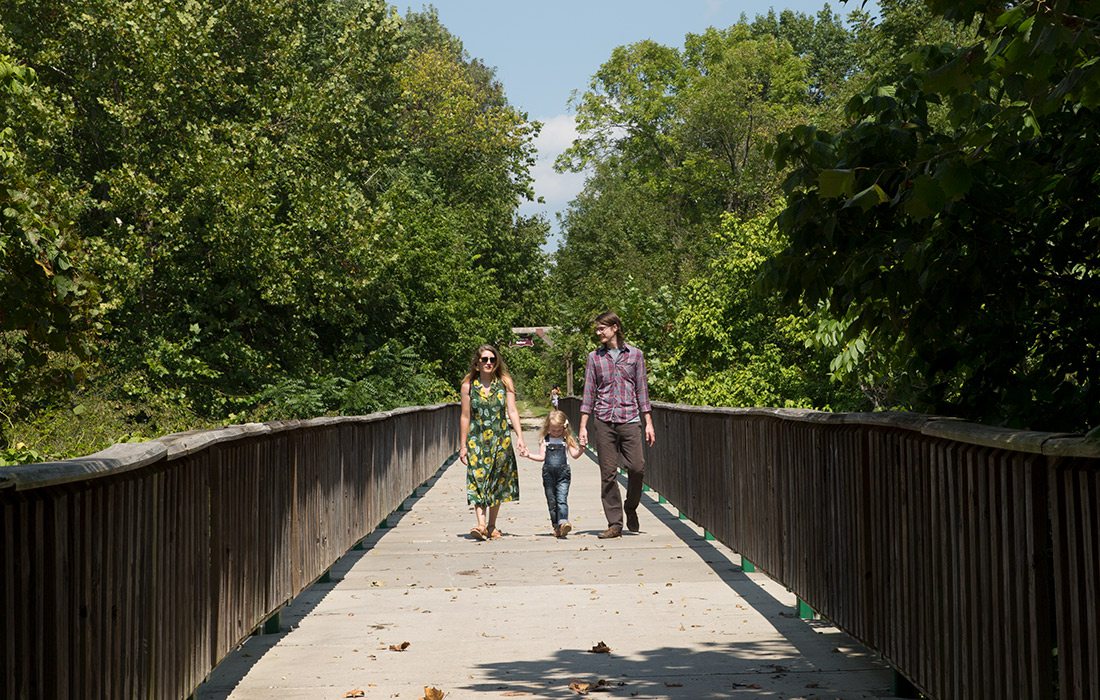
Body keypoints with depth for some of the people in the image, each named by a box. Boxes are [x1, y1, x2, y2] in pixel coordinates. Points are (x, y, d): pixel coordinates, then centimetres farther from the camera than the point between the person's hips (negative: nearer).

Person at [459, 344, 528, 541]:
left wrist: (519, 437, -12)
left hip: (500, 440, 1)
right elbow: (465, 417, 3)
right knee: (478, 479, -14)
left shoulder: (505, 383, 2)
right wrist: (463, 445, 1)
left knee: (497, 482, 5)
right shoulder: (469, 385, 1)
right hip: (477, 440, -1)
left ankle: (491, 526, 16)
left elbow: (512, 412, -2)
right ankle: (481, 524, -24)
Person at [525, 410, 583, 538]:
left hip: (563, 472, -3)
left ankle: (563, 522, -29)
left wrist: (581, 449, -17)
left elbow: (574, 455, 2)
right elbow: (542, 457, 11)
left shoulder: (567, 439, 7)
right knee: (551, 501, 6)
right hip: (548, 473, 3)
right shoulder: (545, 440, 11)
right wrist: (528, 455, 2)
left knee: (562, 499, -15)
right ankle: (556, 526, 13)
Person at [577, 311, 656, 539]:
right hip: (604, 421, 1)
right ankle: (614, 524, 5)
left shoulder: (635, 354, 8)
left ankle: (630, 507, 18)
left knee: (637, 467, -9)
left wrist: (648, 423, 5)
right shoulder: (594, 357, 9)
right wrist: (583, 426, 5)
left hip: (630, 419, -1)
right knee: (608, 474, -2)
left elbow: (642, 389, 10)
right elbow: (589, 392, 10)